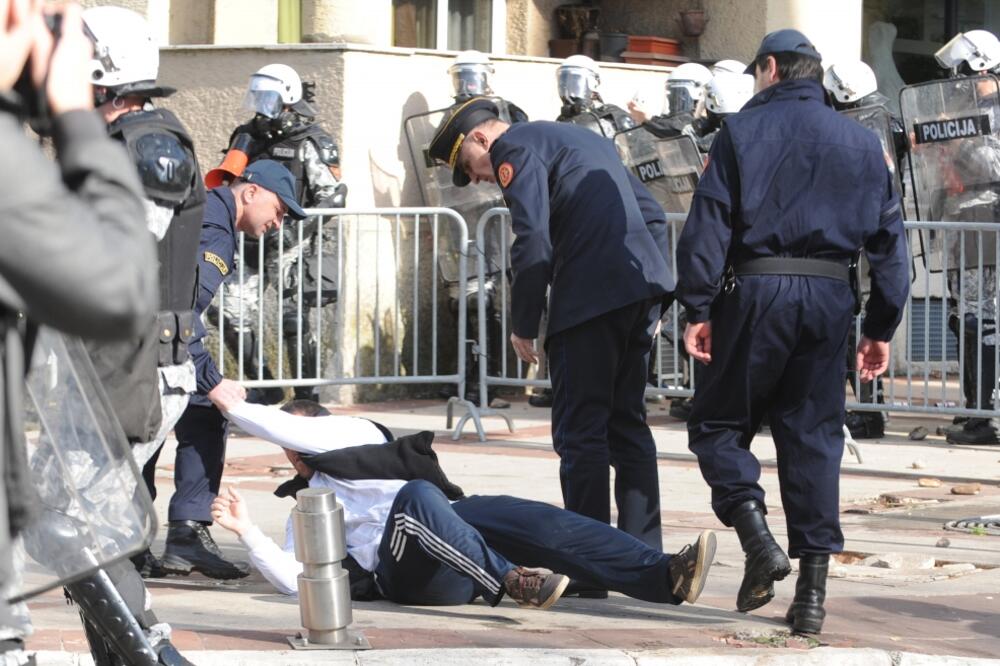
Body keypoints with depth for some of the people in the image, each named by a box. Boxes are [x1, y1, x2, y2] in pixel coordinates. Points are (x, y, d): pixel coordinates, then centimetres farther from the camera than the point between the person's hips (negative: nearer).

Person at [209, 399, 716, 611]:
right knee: (416, 495, -36)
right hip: (402, 568, -2)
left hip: (451, 525, 2)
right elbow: (291, 579, 12)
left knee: (542, 523, -26)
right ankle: (508, 582, -46)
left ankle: (665, 577, -39)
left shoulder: (356, 432, 29)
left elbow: (299, 429, 9)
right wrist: (247, 531, 4)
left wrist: (234, 407, 14)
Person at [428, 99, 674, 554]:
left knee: (580, 431, -3)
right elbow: (651, 213, 25)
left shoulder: (515, 149, -1)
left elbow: (533, 240, -13)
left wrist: (523, 325, -6)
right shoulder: (583, 138, 27)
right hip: (642, 285, 9)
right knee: (628, 423, 14)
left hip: (590, 296, -9)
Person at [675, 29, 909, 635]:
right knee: (813, 437, 6)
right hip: (829, 296, 3)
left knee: (719, 424, 9)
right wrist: (882, 327, 16)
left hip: (756, 289, -3)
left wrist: (699, 308, -4)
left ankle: (757, 535, -14)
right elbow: (890, 238, 13)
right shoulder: (861, 142, 13)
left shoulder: (744, 130, 2)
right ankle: (813, 591, 2)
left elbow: (709, 223, -6)